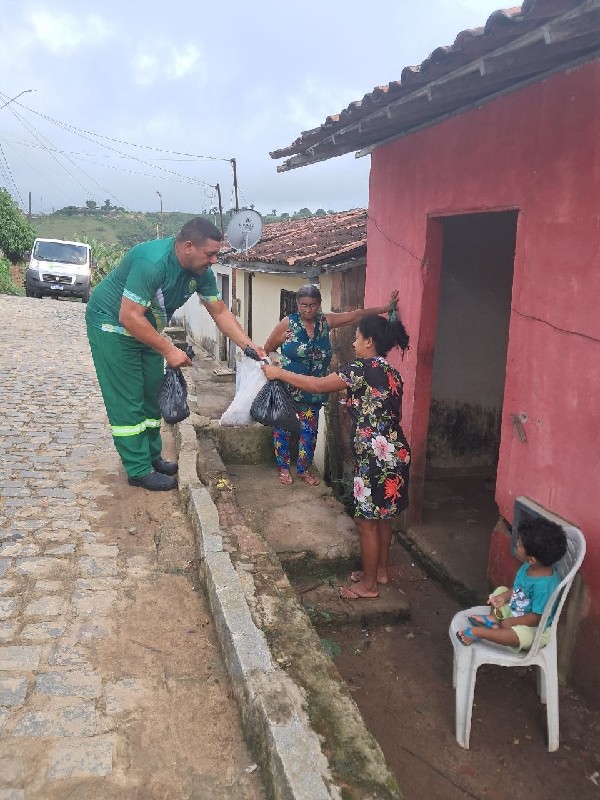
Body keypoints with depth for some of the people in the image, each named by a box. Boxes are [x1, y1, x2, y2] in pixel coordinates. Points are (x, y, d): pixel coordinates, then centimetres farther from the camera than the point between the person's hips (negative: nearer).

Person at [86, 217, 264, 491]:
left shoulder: (200, 271, -10)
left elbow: (220, 311, -2)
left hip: (144, 326, 8)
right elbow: (129, 317, -35)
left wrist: (249, 345, -11)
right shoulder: (152, 262, -35)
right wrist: (169, 350, -32)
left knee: (151, 394, 12)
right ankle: (139, 470, 2)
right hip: (112, 323, -8)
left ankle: (152, 456, 25)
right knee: (128, 399, -6)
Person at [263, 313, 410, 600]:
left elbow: (318, 385, -15)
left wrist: (279, 373, -6)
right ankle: (380, 570, 36)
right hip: (393, 453, 9)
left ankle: (368, 584, 16)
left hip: (376, 457, -9)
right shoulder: (391, 372, 11)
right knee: (381, 516, 21)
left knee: (367, 520, 3)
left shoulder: (364, 368, -16)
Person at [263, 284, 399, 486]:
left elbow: (356, 315, 1)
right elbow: (267, 349, -2)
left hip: (313, 392, 3)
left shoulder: (326, 322, 0)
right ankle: (283, 468, 26)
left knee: (309, 431, 11)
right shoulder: (288, 324, -10)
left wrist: (386, 307, 0)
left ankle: (303, 469, 27)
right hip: (287, 389, -3)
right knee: (283, 429, 8)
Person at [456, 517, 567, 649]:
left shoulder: (544, 585, -35)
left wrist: (510, 622, -19)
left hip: (532, 627, -10)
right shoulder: (529, 566, -9)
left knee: (523, 635, -40)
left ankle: (477, 632, -35)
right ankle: (493, 618, -6)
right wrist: (504, 597, -7)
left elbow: (536, 618, -27)